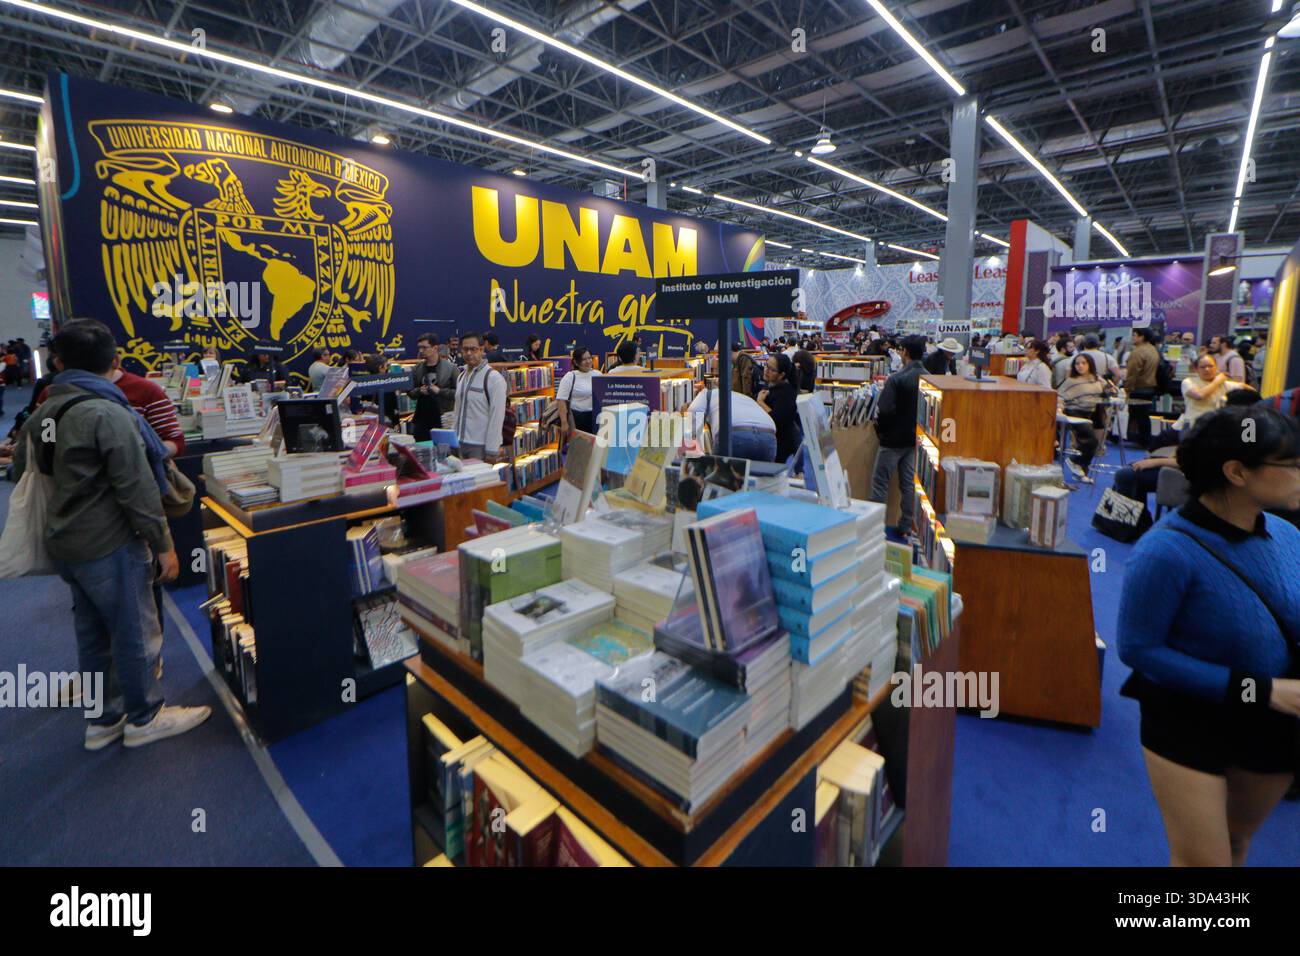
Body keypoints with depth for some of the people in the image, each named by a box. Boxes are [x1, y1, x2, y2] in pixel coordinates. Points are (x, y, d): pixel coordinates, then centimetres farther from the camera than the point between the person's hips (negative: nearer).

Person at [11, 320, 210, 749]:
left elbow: (21, 473, 19)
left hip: (64, 543, 8)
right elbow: (137, 489, -20)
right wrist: (163, 545, -14)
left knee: (92, 634, 18)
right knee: (136, 634, 6)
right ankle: (145, 718, 19)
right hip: (109, 545, -8)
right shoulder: (109, 414, -18)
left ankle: (103, 719, 31)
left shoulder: (42, 413, 7)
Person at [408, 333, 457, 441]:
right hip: (421, 420, 4)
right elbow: (410, 392, 12)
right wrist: (419, 391, -7)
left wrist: (440, 391, -17)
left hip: (443, 420, -4)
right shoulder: (416, 369, 8)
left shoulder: (450, 368, -4)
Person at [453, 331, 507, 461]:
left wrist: (492, 451, -17)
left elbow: (497, 416, -14)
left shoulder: (493, 377, -11)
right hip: (461, 444, 7)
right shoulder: (461, 376, 11)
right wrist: (454, 439, 11)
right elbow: (458, 410, 16)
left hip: (481, 446, -6)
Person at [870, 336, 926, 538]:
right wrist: (917, 427, 16)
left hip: (894, 439, -6)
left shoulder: (896, 379, -19)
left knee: (880, 483, 3)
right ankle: (906, 527, 19)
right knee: (909, 484, 12)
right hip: (916, 439, 6)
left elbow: (884, 411, -22)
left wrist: (880, 430, -4)